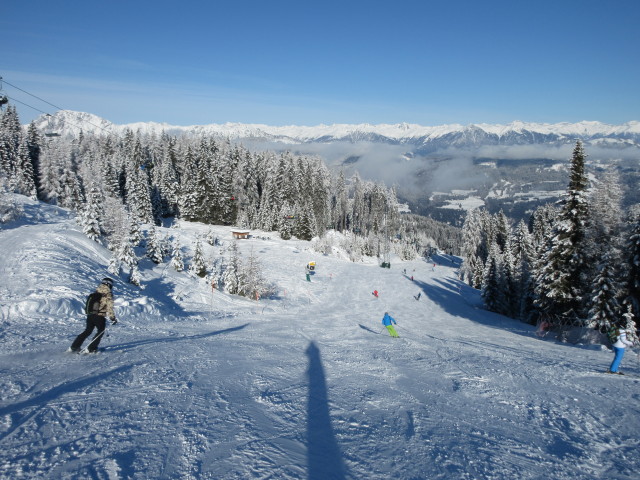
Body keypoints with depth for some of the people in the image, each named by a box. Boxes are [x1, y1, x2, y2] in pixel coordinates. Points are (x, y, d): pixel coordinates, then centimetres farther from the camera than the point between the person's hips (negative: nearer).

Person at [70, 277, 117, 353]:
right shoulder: (108, 294, -8)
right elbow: (109, 307, -15)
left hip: (90, 315, 6)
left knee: (87, 331, 19)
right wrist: (112, 318, -12)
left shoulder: (96, 292, 13)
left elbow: (89, 303, 21)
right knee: (101, 331, 11)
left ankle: (74, 347, 19)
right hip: (99, 316, -6)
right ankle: (91, 348, 5)